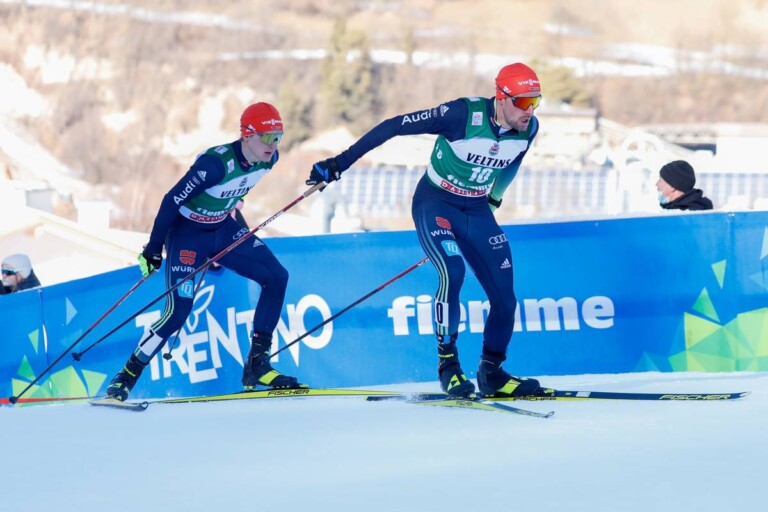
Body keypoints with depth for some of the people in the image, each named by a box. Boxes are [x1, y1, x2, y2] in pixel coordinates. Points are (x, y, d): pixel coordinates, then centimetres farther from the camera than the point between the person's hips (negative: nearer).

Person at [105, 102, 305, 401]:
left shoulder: (269, 159, -10)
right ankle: (126, 377, -1)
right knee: (178, 312, -16)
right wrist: (153, 250, -20)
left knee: (276, 278, -9)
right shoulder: (216, 163, -31)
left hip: (222, 229, 7)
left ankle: (257, 364, -3)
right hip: (187, 233, -7)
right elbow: (172, 200, -24)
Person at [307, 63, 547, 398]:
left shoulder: (528, 129, -9)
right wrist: (341, 163, -19)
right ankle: (448, 363, -15)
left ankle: (492, 372, 17)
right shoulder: (463, 115, -26)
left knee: (504, 294, -2)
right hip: (435, 204, -6)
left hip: (477, 211, 6)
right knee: (452, 273, -28)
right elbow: (395, 126, -21)